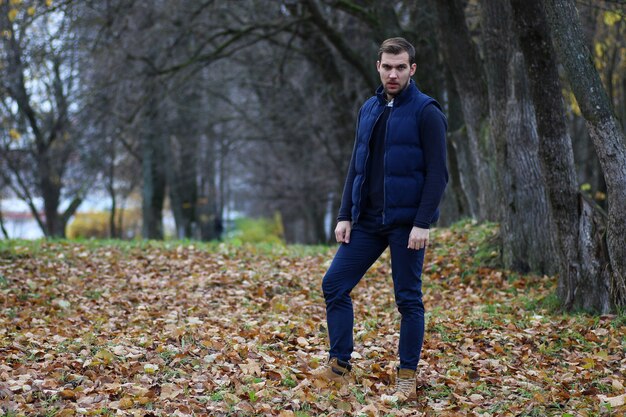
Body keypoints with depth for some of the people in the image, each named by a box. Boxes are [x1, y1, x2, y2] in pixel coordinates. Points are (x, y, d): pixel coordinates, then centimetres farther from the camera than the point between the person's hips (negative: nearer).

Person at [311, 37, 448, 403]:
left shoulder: (426, 112, -9)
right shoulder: (369, 110, 11)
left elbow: (437, 173, -13)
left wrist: (424, 223, -19)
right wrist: (345, 215, 8)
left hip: (406, 222, -6)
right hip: (366, 221, 6)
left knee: (408, 299, 2)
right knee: (335, 284, 1)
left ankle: (407, 377, 14)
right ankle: (340, 365, 10)